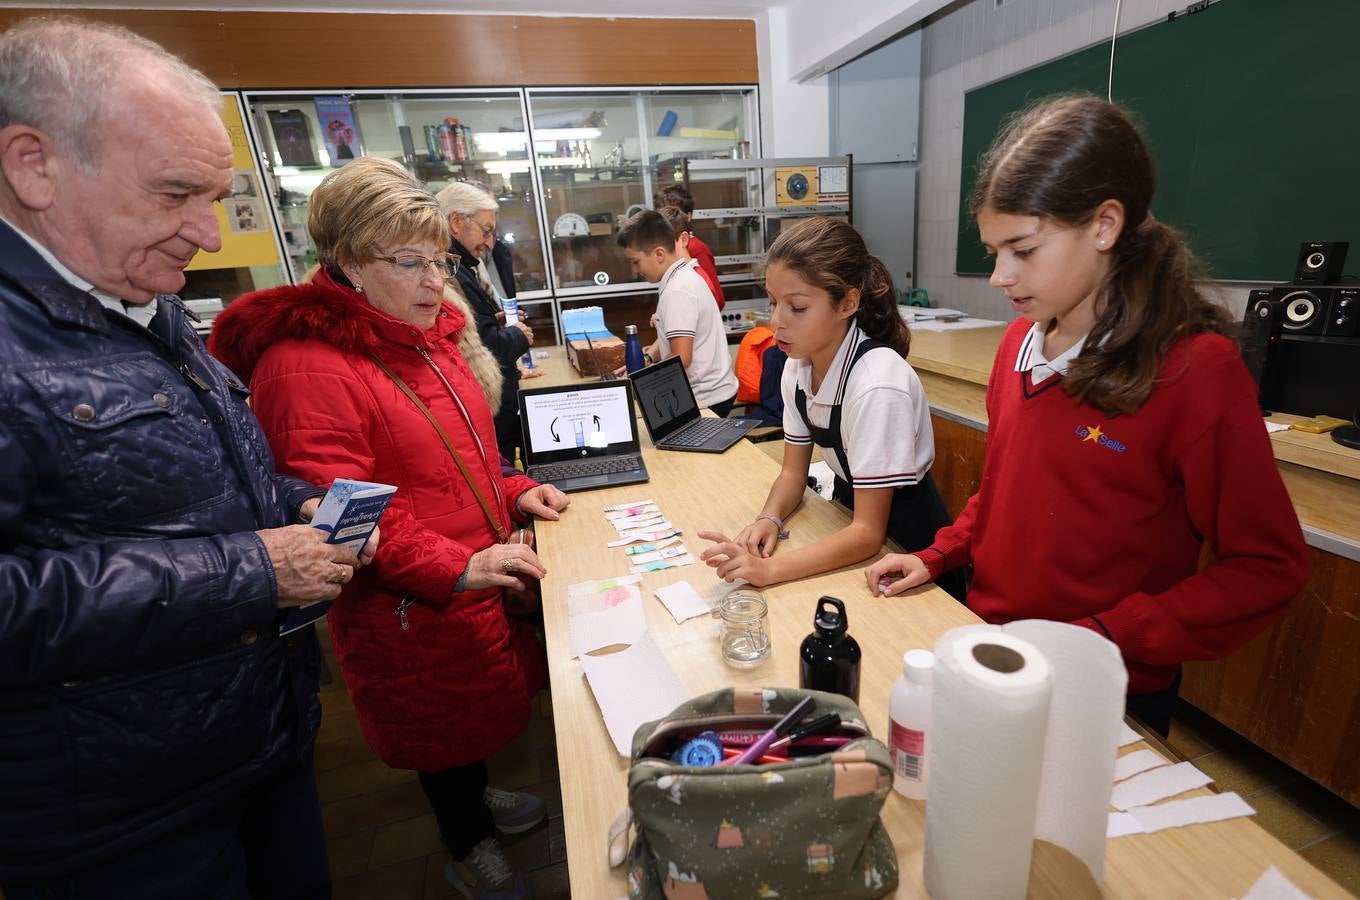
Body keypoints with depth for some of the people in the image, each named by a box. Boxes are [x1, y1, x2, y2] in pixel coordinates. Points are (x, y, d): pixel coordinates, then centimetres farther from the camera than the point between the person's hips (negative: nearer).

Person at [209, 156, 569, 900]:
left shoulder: (426, 335, 8)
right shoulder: (304, 364, -20)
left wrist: (514, 492, 3)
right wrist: (457, 567, -30)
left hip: (475, 577, 8)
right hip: (409, 608, -8)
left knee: (477, 699, 25)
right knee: (443, 721, 15)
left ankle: (473, 797, 55)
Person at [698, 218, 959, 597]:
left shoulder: (877, 385, -29)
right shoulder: (798, 366, -8)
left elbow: (869, 532, -25)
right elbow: (793, 472, 1)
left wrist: (768, 569, -37)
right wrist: (769, 519, -20)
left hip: (906, 547, -6)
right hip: (849, 514, 6)